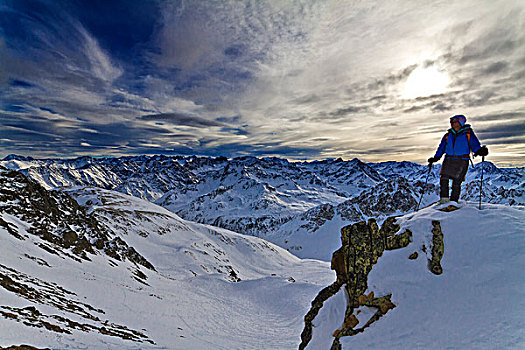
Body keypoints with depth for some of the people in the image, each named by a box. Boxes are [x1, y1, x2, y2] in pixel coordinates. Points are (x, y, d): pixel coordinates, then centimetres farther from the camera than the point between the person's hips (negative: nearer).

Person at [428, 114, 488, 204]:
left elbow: (475, 144, -2)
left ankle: (454, 201, 5)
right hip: (449, 160, 3)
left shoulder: (468, 133, 5)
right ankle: (444, 198, -3)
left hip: (462, 161, -3)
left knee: (457, 182, -4)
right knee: (444, 178, -10)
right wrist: (436, 158, 8)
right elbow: (441, 148, 18)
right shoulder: (448, 135, 14)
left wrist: (480, 151, -22)